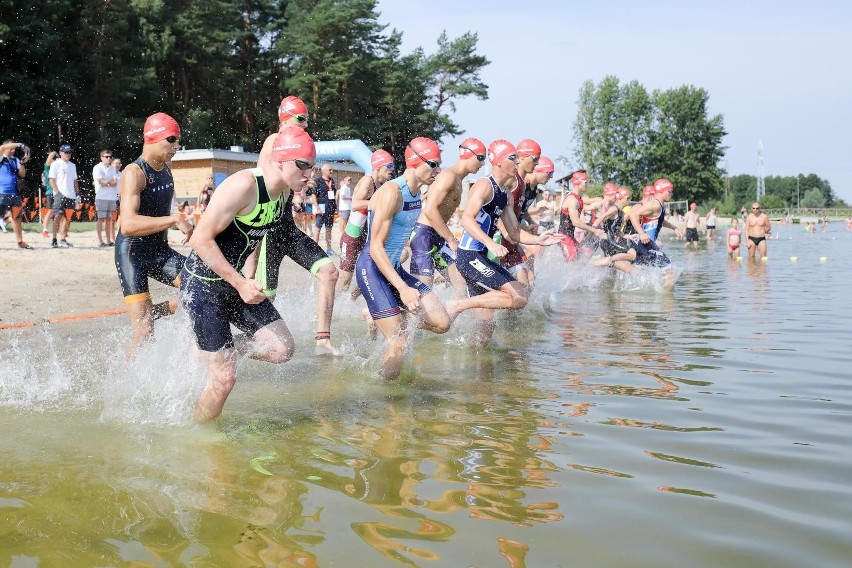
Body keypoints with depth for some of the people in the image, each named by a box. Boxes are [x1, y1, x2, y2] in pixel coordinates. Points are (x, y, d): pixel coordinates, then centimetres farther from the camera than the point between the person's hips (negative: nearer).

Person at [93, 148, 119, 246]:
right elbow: (101, 182, -13)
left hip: (112, 197, 5)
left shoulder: (112, 169, 16)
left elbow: (115, 183, 4)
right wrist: (111, 181, -4)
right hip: (101, 197, -5)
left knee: (109, 219, 7)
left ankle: (109, 240, 9)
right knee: (101, 218, -4)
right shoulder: (97, 168, -1)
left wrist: (106, 182, -11)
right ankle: (100, 241, -3)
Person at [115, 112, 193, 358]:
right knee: (144, 331, -10)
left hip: (160, 250, 7)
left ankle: (153, 312, 12)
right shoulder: (134, 173, -19)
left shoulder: (166, 168, 6)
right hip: (132, 253, -7)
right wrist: (175, 220, -34)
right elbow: (128, 224, -33)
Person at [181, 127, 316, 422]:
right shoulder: (242, 186, -26)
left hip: (233, 280, 8)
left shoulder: (283, 191, 0)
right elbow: (201, 238, -26)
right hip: (201, 284, -8)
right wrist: (241, 284, -27)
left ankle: (220, 348, 21)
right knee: (224, 378, -4)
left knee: (282, 350, 0)